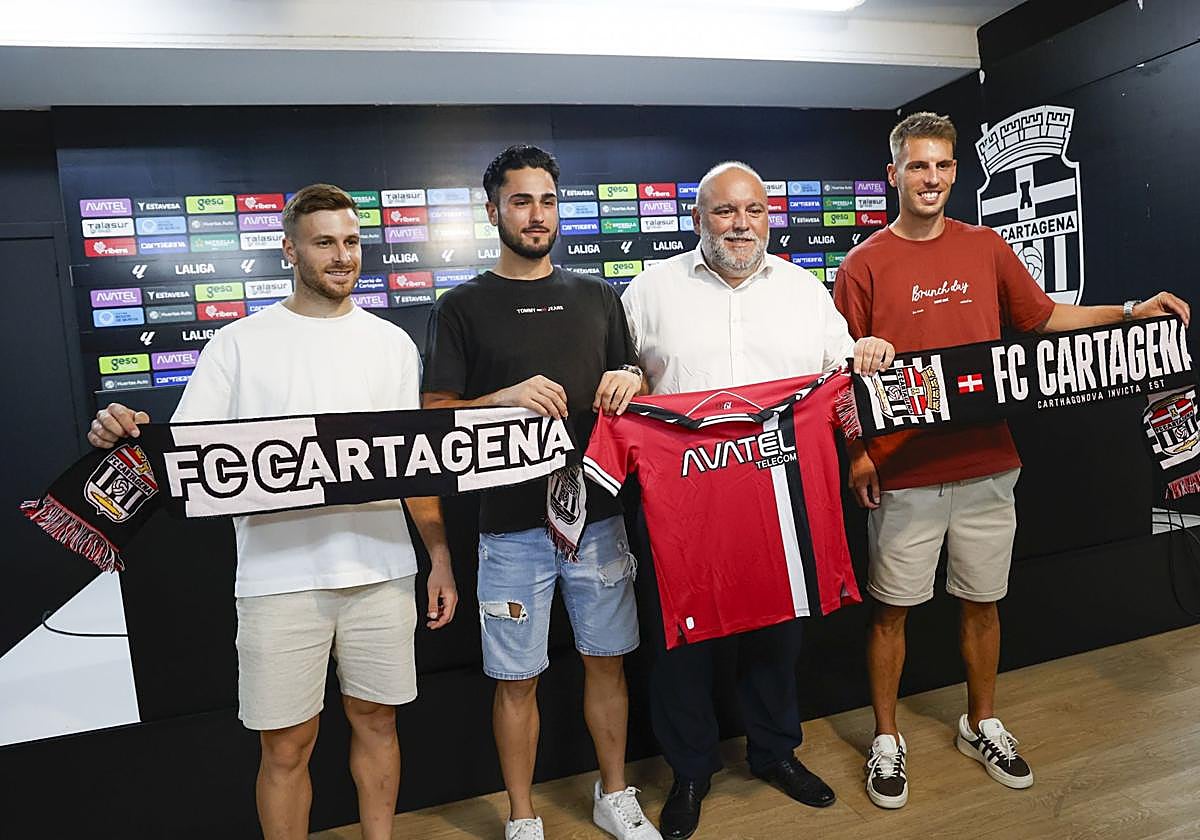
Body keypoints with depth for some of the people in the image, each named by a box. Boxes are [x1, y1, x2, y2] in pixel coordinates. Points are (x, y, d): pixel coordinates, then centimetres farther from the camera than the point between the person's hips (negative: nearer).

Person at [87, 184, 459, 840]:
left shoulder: (391, 343, 8)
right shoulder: (239, 344, 1)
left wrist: (440, 556, 5)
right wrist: (127, 436, -23)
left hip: (381, 569, 2)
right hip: (279, 578, -2)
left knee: (376, 719, 16)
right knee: (286, 746, 7)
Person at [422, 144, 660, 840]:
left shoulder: (598, 297, 11)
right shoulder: (464, 306, 2)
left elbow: (635, 384, 17)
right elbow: (436, 414, -3)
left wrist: (630, 381, -7)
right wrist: (504, 398, -21)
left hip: (598, 513, 3)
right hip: (512, 523, -2)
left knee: (607, 660, 14)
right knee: (518, 678, 7)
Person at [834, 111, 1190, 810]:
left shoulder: (986, 247, 7)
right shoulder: (866, 265, -4)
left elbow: (1046, 319, 17)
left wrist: (1132, 311, 6)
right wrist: (857, 451, -13)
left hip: (987, 464, 4)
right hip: (903, 472, -3)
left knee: (983, 601, 16)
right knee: (892, 608, 7)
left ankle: (983, 725, 38)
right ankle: (887, 739, 26)